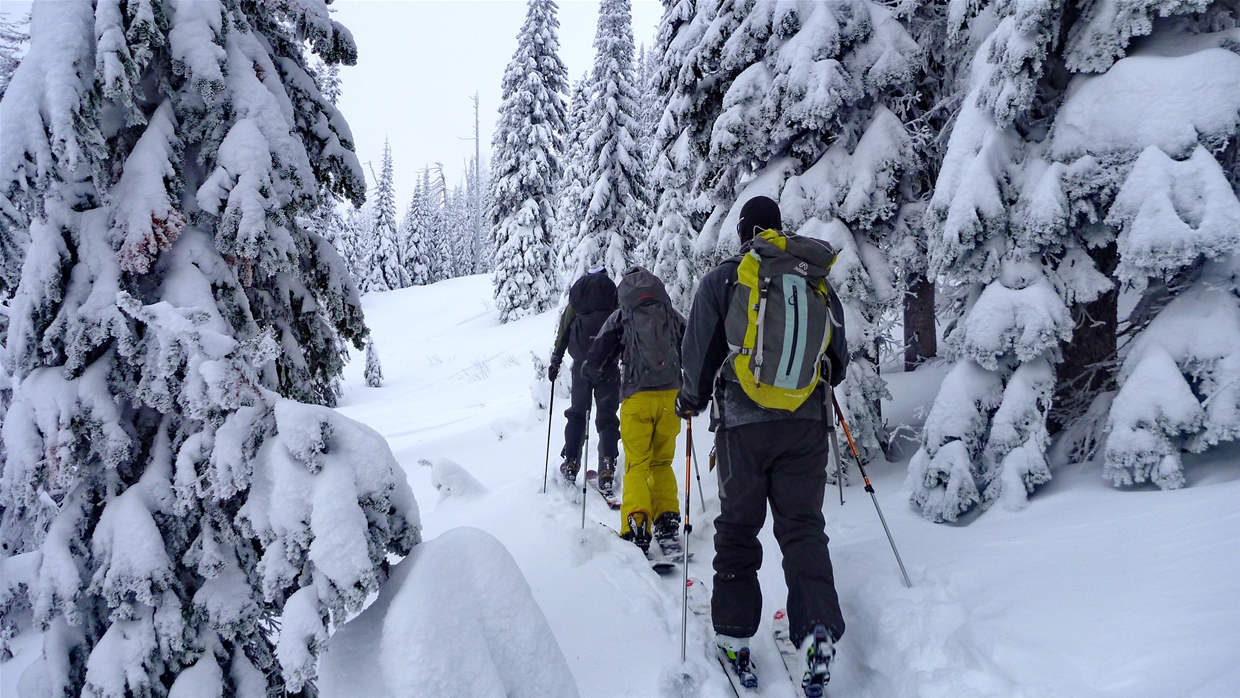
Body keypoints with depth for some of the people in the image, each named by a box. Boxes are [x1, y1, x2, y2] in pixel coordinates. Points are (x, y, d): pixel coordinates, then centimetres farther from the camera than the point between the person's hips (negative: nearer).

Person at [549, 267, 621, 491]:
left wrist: (555, 361, 13)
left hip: (581, 365, 1)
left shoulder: (577, 291, 15)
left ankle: (571, 464, 12)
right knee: (607, 418, 2)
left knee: (576, 414, 15)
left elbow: (563, 333, 9)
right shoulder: (613, 292, 11)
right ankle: (607, 469, -9)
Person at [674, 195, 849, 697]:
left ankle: (735, 636, 14)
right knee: (803, 525, 7)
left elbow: (699, 355, -1)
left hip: (744, 424, -2)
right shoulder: (821, 284, 8)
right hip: (808, 425, 2)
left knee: (738, 527, 10)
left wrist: (692, 401, 17)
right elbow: (837, 362, 14)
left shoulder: (723, 280, -3)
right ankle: (818, 631, -8)